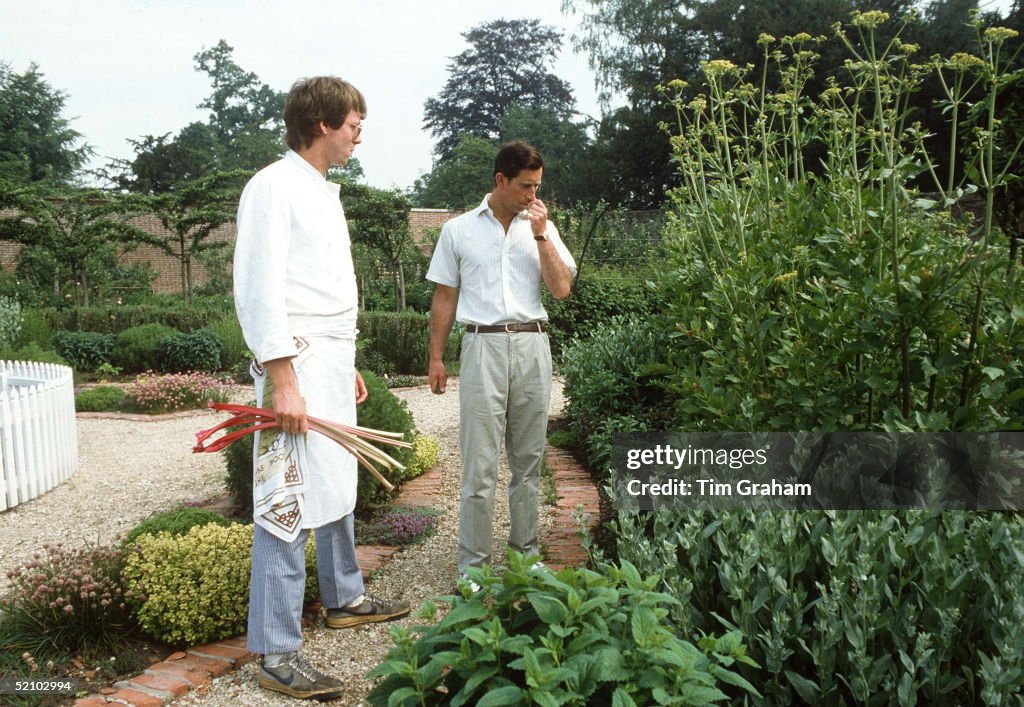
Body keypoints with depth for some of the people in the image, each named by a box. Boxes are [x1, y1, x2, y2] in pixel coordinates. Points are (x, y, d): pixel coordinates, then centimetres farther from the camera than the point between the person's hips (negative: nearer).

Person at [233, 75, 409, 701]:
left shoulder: (324, 192, 19)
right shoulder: (274, 187, -9)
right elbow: (260, 290, -17)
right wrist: (282, 382, -21)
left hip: (333, 359, 10)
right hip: (297, 361, -9)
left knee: (338, 486, 18)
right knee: (290, 503, -7)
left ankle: (344, 597, 35)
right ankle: (277, 652, 1)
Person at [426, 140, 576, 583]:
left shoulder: (542, 228, 11)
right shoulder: (458, 230, 6)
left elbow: (561, 289, 1)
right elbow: (445, 298, 8)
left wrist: (541, 234, -4)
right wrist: (436, 358, 5)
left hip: (532, 347, 3)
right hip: (483, 346, -2)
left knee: (528, 458, 9)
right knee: (480, 463, -4)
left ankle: (526, 549, 22)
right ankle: (473, 563, 6)